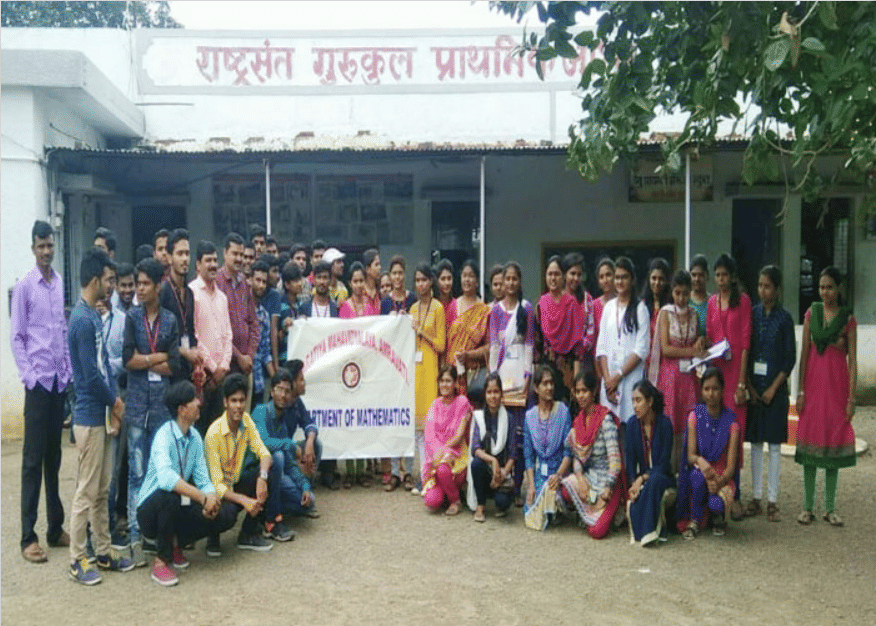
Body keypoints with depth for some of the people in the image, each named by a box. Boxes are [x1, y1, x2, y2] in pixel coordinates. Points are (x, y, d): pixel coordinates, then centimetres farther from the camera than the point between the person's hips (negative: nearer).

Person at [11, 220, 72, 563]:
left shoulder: (60, 282, 10)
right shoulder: (24, 285, -5)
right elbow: (16, 336, -5)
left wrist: (68, 369, 8)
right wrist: (29, 377, -10)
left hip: (61, 379, 5)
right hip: (39, 381, -5)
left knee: (54, 456, 11)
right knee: (33, 458, -1)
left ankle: (55, 528, 20)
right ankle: (28, 537, 5)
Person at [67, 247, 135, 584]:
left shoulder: (94, 314, 11)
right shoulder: (83, 320, -18)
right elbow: (91, 374, -20)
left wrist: (113, 402, 7)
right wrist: (115, 402, -6)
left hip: (102, 414, 9)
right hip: (89, 416, -9)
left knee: (102, 490, 15)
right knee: (86, 492, 0)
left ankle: (104, 552, 24)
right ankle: (77, 560, 11)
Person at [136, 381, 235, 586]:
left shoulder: (195, 437, 1)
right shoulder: (164, 436, -23)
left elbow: (202, 478, -3)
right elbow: (166, 478, -41)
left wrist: (211, 498, -24)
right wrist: (203, 497, -41)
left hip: (178, 507, 6)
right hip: (151, 510, -6)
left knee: (225, 518, -12)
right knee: (170, 495, -39)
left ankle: (174, 542, 10)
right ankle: (160, 561, -20)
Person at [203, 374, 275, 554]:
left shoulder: (246, 420, -6)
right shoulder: (214, 433, -24)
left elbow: (263, 452, -10)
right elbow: (217, 484, -25)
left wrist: (262, 477, -31)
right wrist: (244, 500, -38)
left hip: (236, 483, 7)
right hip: (218, 491, -6)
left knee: (271, 472, -19)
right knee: (228, 512, -38)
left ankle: (249, 534, -5)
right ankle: (213, 536, 2)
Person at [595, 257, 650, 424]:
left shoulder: (640, 308, 0)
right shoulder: (609, 307, 12)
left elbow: (642, 349, -7)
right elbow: (601, 346, 8)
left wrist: (619, 375, -10)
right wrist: (607, 378, -3)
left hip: (631, 375, -4)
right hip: (609, 376, 4)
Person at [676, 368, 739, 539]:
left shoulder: (731, 422, -7)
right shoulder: (695, 415, -4)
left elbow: (731, 465, -11)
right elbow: (690, 455, -9)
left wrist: (720, 481, -32)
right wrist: (700, 461, -34)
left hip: (722, 478, -1)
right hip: (699, 472, 1)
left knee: (716, 504, -32)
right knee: (697, 476, -36)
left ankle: (717, 517, 9)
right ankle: (695, 520, -10)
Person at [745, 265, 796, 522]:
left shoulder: (784, 318, -3)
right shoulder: (751, 314, 4)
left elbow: (790, 358, -3)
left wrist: (773, 389, -9)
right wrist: (749, 386, -3)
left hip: (775, 388, -2)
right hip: (753, 386, 2)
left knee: (774, 444, 2)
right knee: (755, 443, 7)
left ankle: (772, 501, 9)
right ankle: (756, 497, 15)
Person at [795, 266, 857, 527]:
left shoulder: (847, 318, 0)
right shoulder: (811, 313, 5)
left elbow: (852, 360, -1)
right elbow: (804, 352, 5)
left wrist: (851, 398, -6)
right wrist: (800, 390, 0)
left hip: (837, 382, -1)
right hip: (814, 380, 1)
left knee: (835, 440, 3)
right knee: (810, 440, 2)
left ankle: (830, 508, 14)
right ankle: (807, 507, 10)